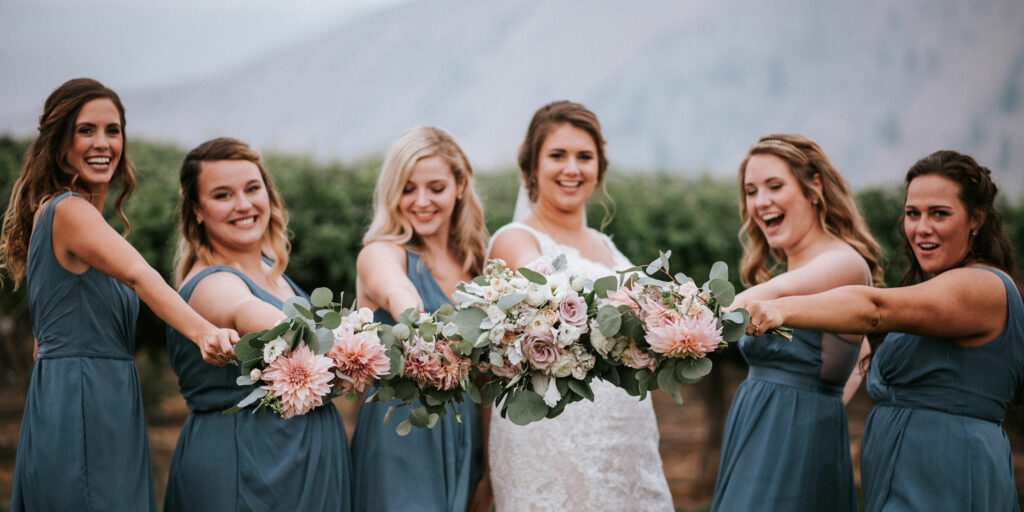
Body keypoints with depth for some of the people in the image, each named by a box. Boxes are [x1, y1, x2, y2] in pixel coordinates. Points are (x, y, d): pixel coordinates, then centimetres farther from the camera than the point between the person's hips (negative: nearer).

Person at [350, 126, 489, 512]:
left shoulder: (472, 263, 12)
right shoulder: (380, 254, -6)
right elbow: (396, 291, -32)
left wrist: (489, 468, 9)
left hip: (464, 441, 6)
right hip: (400, 440, -5)